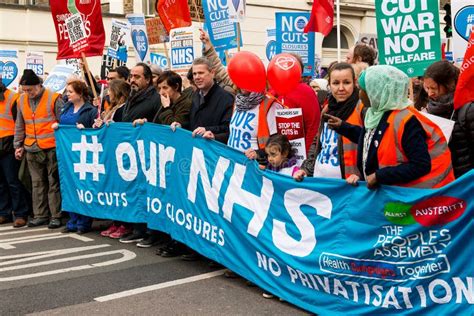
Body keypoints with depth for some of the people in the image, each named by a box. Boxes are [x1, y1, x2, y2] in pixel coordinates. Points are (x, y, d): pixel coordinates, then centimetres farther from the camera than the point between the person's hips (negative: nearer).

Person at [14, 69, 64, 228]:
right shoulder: (22, 100, 9)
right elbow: (19, 126, 18)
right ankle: (40, 215, 19)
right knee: (37, 183, 10)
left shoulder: (53, 98, -7)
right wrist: (18, 145, 17)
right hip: (31, 149, 5)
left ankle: (56, 216, 8)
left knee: (54, 183, 2)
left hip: (51, 148, -5)